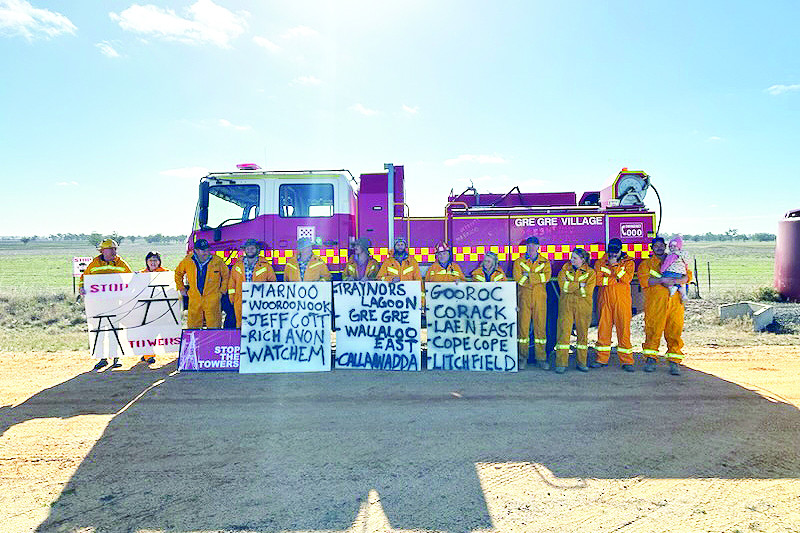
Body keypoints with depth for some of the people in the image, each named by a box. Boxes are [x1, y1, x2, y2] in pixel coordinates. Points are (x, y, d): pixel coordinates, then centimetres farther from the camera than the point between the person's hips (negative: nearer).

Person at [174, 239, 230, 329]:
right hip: (194, 300, 2)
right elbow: (178, 273, 19)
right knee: (193, 326, 10)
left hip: (212, 300, -2)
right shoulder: (187, 260, 0)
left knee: (214, 326, -1)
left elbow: (226, 275, 9)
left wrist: (222, 291, 6)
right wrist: (181, 288, 16)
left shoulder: (217, 261, -6)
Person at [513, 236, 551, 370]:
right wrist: (537, 278, -6)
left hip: (540, 298, 1)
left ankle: (541, 358, 8)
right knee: (523, 325, -1)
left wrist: (529, 275, -10)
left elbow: (547, 276, -6)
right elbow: (518, 278, -7)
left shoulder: (545, 262, 13)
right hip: (524, 298, 0)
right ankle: (523, 357, 8)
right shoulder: (519, 262, 10)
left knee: (540, 326, 1)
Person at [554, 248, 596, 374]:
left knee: (583, 333, 7)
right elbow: (562, 284, -9)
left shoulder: (590, 272, 2)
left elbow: (587, 291, -12)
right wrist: (579, 285, -13)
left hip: (583, 306, 0)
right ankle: (561, 363, -2)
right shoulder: (565, 268, 7)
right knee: (564, 332, -6)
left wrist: (570, 286, -12)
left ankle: (581, 362, 19)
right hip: (566, 305, 0)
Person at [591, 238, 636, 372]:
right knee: (603, 328, 3)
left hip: (622, 300, -2)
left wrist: (614, 265, -9)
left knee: (624, 329, -3)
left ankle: (627, 361, 4)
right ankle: (602, 359, 12)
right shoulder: (600, 262, 10)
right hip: (605, 299, 2)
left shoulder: (628, 262, 7)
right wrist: (616, 279, -9)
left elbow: (627, 278, -10)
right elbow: (598, 279, -4)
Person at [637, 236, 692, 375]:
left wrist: (675, 281, -12)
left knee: (674, 331, -1)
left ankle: (674, 362, 6)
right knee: (653, 331, -5)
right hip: (655, 303, -2)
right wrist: (662, 280, -13)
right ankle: (651, 359, 5)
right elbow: (643, 279, -2)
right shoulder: (646, 263, 14)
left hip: (675, 302, 2)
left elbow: (688, 275, 8)